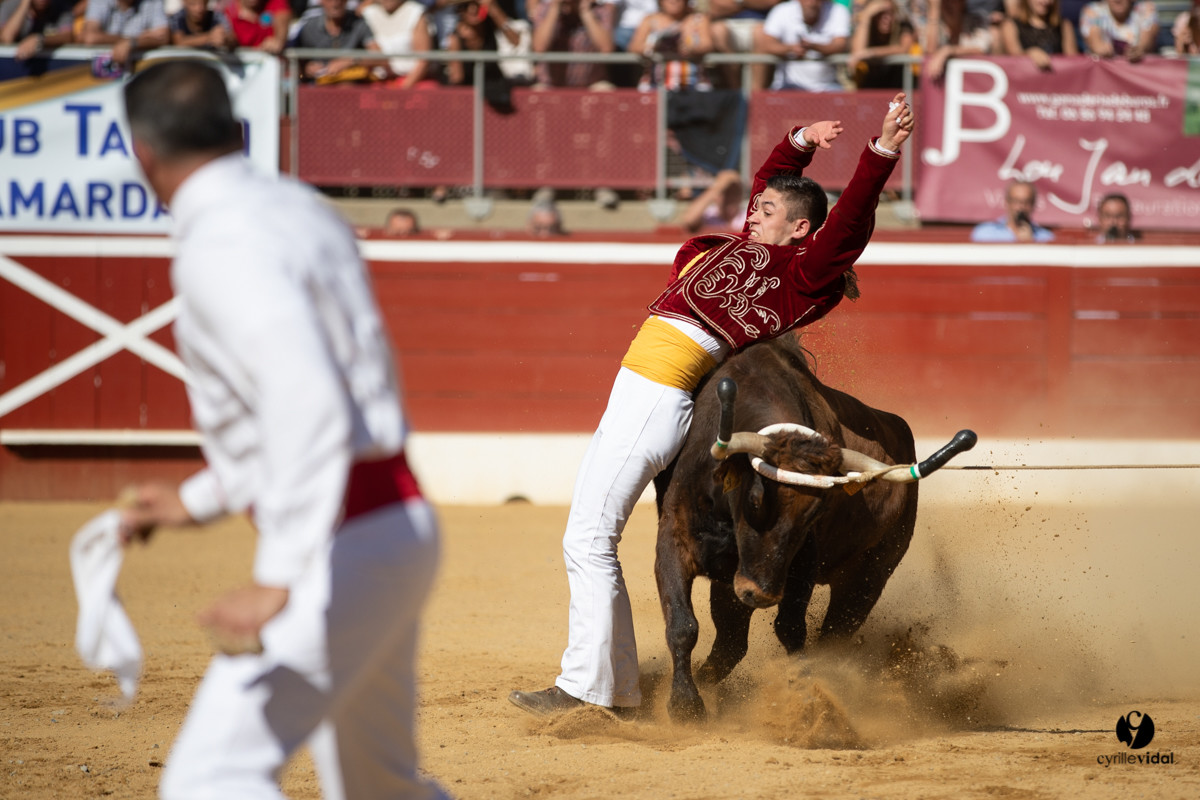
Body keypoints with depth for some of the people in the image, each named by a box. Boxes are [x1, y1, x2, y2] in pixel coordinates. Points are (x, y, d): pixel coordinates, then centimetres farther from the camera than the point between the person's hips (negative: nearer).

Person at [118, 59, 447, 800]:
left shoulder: (220, 250, -15)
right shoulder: (301, 209, 14)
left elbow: (309, 407, -27)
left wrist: (279, 581, -30)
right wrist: (199, 500, 33)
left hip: (342, 544, -10)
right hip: (398, 520, 10)